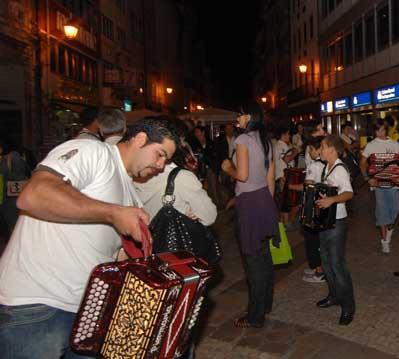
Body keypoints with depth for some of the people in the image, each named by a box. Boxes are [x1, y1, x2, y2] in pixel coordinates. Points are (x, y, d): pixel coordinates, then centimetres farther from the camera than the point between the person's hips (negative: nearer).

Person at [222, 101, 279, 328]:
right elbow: (271, 177, 14)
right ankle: (266, 303, 32)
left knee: (253, 258, -2)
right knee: (264, 254, 18)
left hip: (249, 201, -8)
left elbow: (242, 175, -20)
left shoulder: (243, 139, -13)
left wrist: (228, 168, -1)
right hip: (265, 198, 8)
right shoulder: (266, 141, 12)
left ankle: (256, 316, 8)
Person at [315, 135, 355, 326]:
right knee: (326, 261, 17)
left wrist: (331, 200, -45)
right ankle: (334, 296, 33)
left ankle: (348, 307, 6)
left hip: (336, 223, -9)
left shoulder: (339, 170, -17)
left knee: (337, 264, -5)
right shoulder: (326, 168, 10)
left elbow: (349, 193, -31)